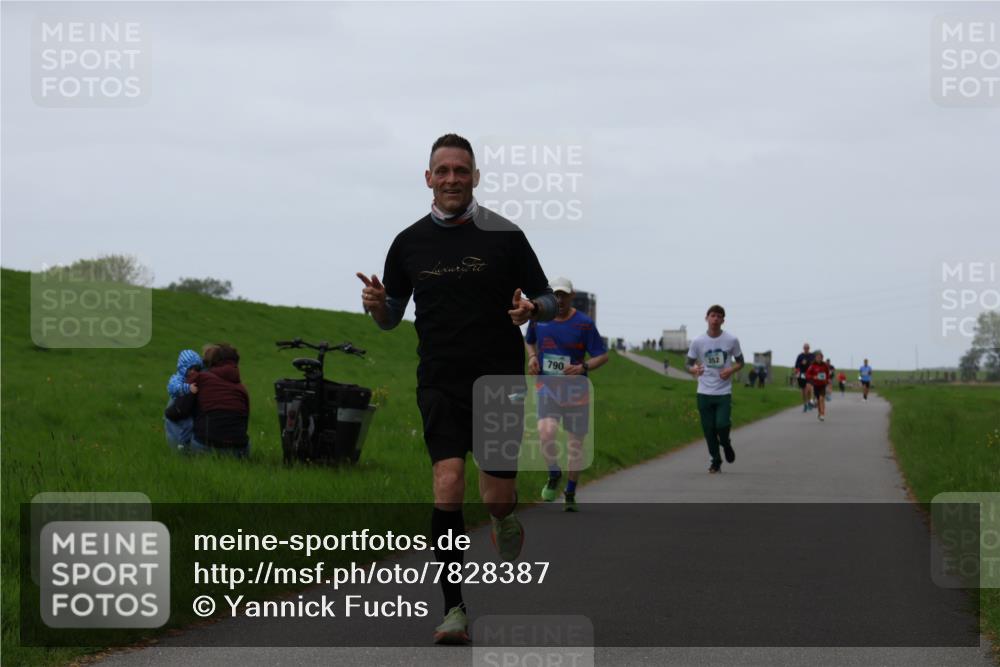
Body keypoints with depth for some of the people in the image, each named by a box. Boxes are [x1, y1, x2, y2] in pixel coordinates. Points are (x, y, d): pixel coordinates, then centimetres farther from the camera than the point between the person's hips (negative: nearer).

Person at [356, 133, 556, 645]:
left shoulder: (504, 236, -1)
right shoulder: (408, 243, 6)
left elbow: (548, 302, 5)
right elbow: (391, 317, 15)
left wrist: (531, 308, -19)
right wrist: (377, 305, -8)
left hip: (499, 379, -1)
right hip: (439, 383, 1)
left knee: (497, 499, 0)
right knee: (448, 485, -16)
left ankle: (505, 520, 40)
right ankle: (454, 608, -10)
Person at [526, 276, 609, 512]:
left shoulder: (584, 323, -7)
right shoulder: (538, 318, 2)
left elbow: (602, 356, -5)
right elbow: (529, 340, 24)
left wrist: (583, 367, -23)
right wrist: (532, 357, 3)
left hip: (576, 389, -1)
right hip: (547, 386, 1)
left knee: (575, 443, 5)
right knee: (546, 430, -25)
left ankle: (570, 494, 23)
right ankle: (554, 475, 1)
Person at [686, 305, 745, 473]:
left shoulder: (732, 340, -2)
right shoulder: (698, 342, -2)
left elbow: (740, 362, 9)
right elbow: (689, 365, 6)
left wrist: (731, 370, -13)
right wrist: (694, 370, -19)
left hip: (724, 392, -1)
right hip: (704, 392, 1)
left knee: (722, 425, -14)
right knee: (709, 429, 2)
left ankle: (726, 444, 20)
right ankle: (715, 461, 19)